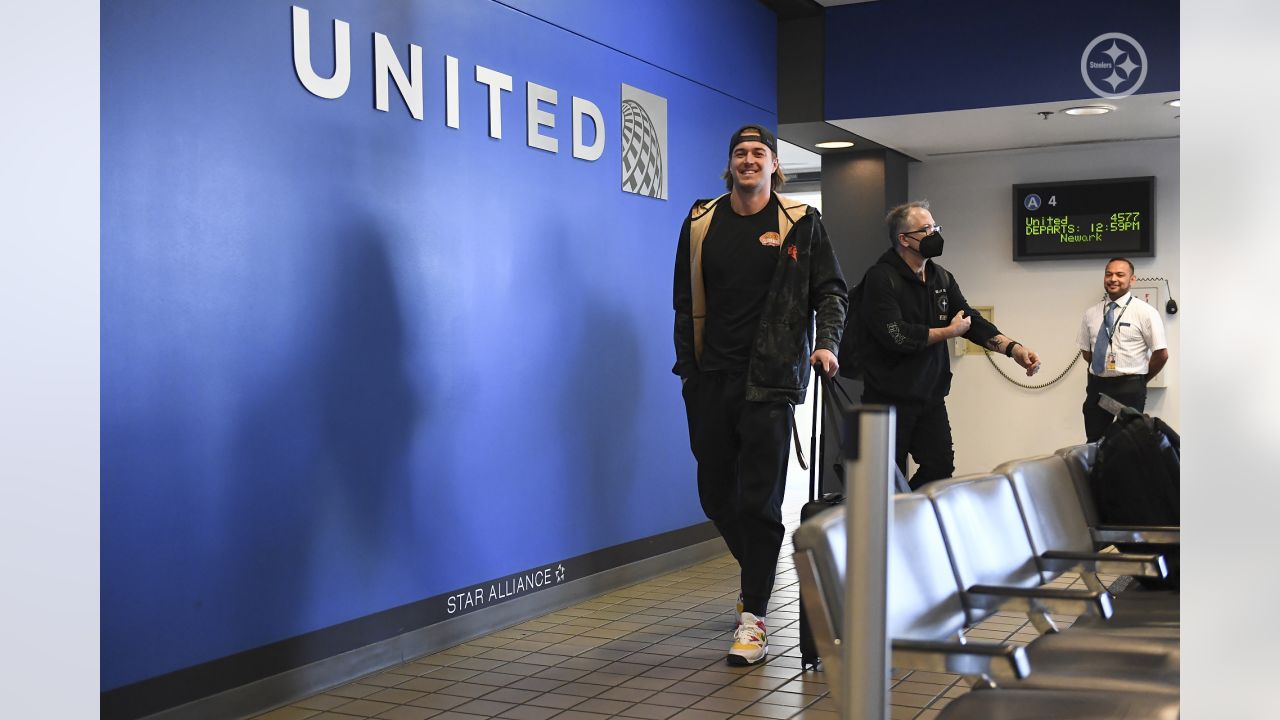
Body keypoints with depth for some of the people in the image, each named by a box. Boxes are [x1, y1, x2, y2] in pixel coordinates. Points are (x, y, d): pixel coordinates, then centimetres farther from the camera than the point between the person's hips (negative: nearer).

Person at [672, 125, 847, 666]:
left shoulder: (800, 224, 2)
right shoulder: (701, 224, 10)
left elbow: (831, 291, 3)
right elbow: (686, 304, 14)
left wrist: (826, 343, -15)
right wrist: (687, 368, 9)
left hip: (769, 380, -4)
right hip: (711, 380, 4)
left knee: (760, 499, -6)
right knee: (716, 494, 10)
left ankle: (754, 618, 0)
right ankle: (757, 573, 37)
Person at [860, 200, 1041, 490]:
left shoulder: (941, 278, 10)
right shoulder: (881, 278, -13)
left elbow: (972, 320, 7)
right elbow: (895, 335, -24)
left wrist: (1013, 348, -10)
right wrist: (949, 332, -11)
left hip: (930, 396, 7)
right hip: (889, 398, -7)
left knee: (941, 466, 3)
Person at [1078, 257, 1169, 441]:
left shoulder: (1145, 312, -6)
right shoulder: (1091, 313, 8)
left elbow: (1161, 354, -6)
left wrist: (1141, 380, 3)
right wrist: (1102, 371, 10)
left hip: (1130, 389, -4)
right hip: (1096, 386, 4)